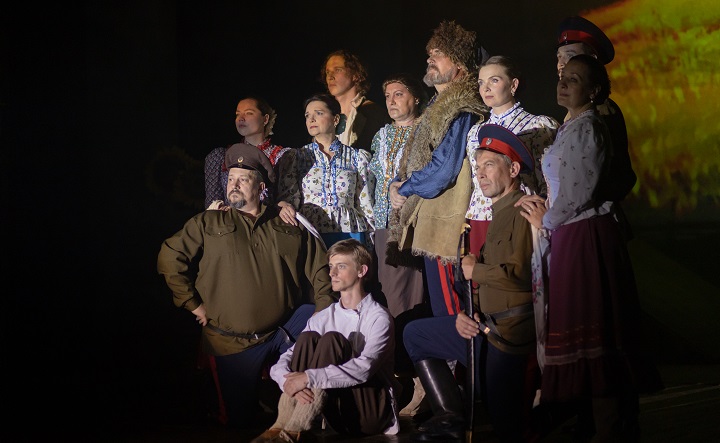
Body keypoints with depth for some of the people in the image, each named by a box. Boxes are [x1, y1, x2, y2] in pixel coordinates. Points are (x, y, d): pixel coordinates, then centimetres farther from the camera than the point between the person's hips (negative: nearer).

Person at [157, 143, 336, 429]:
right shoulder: (208, 223, 5)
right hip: (235, 343, -1)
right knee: (240, 416, 0)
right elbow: (170, 257, 0)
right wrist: (192, 304, -4)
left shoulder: (288, 225, 10)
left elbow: (319, 266, 12)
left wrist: (324, 310, -1)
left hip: (289, 327, 1)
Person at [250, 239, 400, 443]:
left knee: (331, 340, -24)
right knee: (307, 339, -15)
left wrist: (309, 378, -30)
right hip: (339, 417, 5)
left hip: (371, 413, -5)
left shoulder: (378, 317, -8)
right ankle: (282, 426, -25)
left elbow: (363, 369, -25)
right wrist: (291, 383, -24)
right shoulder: (324, 318, 8)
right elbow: (281, 364, -1)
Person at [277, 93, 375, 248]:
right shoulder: (298, 157, 10)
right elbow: (288, 199, 8)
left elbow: (366, 206, 9)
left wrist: (369, 245, 5)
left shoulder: (358, 157, 9)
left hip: (348, 234, 0)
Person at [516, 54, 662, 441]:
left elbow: (578, 192, -19)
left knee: (591, 327, -5)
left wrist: (545, 222, -5)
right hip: (572, 235, 10)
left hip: (585, 237, -10)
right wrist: (539, 203, 7)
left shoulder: (587, 129, -14)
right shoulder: (571, 127, 16)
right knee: (587, 331, 13)